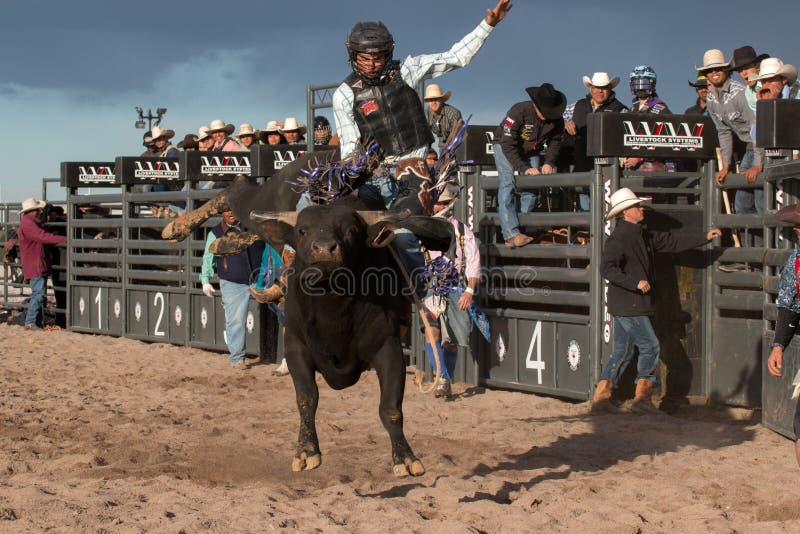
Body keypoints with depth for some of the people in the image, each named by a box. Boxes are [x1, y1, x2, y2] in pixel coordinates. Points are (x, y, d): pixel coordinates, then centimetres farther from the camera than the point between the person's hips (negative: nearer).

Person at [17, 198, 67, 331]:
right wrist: (65, 239, -27)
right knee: (38, 293, -14)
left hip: (40, 267, 11)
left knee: (40, 294, 11)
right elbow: (43, 237, -25)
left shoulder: (34, 223, 19)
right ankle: (30, 323, -13)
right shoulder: (27, 224, -15)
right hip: (34, 266, -11)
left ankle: (40, 323, 15)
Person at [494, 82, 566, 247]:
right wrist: (524, 168, -36)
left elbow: (555, 141, 1)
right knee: (507, 184, -21)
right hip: (505, 147, -5)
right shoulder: (518, 112, -33)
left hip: (531, 151, 5)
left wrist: (549, 162, -15)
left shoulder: (556, 119, -17)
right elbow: (508, 145, -32)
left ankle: (523, 229, -1)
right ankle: (511, 233, -30)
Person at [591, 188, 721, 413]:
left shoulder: (643, 235, 14)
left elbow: (672, 241, 19)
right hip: (627, 304, -10)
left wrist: (705, 237, 16)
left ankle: (601, 398, 12)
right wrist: (636, 283, -26)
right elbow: (607, 268, -24)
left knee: (622, 350, 11)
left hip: (631, 305, 10)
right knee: (649, 346, -4)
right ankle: (643, 397, 3)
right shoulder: (619, 238, -15)